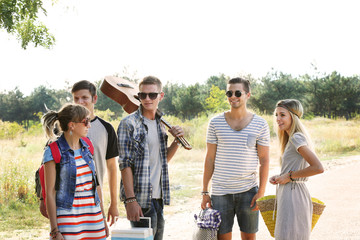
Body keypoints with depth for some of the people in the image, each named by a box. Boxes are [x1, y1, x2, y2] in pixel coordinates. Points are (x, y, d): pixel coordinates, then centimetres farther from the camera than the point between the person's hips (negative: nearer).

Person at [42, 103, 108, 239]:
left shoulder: (87, 146, 9)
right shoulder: (53, 152, -8)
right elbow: (50, 193, -8)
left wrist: (103, 218, 14)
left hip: (94, 216, 5)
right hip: (68, 218, -5)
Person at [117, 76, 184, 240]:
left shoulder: (159, 124, 13)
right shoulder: (129, 123, -9)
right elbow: (125, 164, -14)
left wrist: (177, 141, 5)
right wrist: (130, 200, -20)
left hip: (158, 198, 7)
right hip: (140, 200, -7)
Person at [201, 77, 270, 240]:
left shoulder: (260, 125, 2)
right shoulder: (215, 123, 3)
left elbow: (264, 161, 3)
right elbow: (210, 159, 6)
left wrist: (261, 192, -5)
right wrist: (205, 192, 3)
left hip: (248, 191, 0)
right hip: (220, 192, 0)